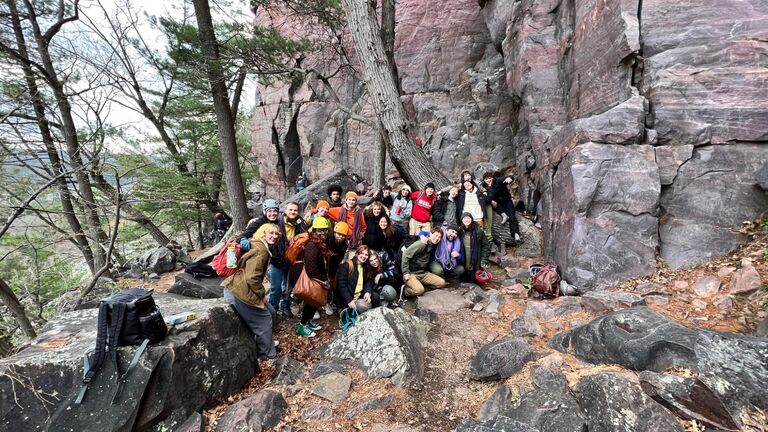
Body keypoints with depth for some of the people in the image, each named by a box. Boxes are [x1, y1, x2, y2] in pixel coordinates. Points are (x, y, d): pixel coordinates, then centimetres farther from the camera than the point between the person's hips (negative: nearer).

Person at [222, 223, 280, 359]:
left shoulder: (261, 246, 14)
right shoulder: (261, 250, -19)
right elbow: (252, 277, -25)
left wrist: (261, 292, 18)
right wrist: (262, 294, -12)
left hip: (240, 287, 10)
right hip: (239, 292, -10)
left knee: (270, 312, 18)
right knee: (264, 320, 4)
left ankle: (265, 342, 36)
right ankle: (267, 353, 21)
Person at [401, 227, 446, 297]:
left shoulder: (432, 245, 6)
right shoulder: (422, 243, -19)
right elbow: (406, 254, -21)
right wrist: (406, 272, -22)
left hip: (423, 273, 8)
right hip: (411, 273, -8)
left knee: (441, 283, -5)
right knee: (419, 290, -31)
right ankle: (405, 289, -2)